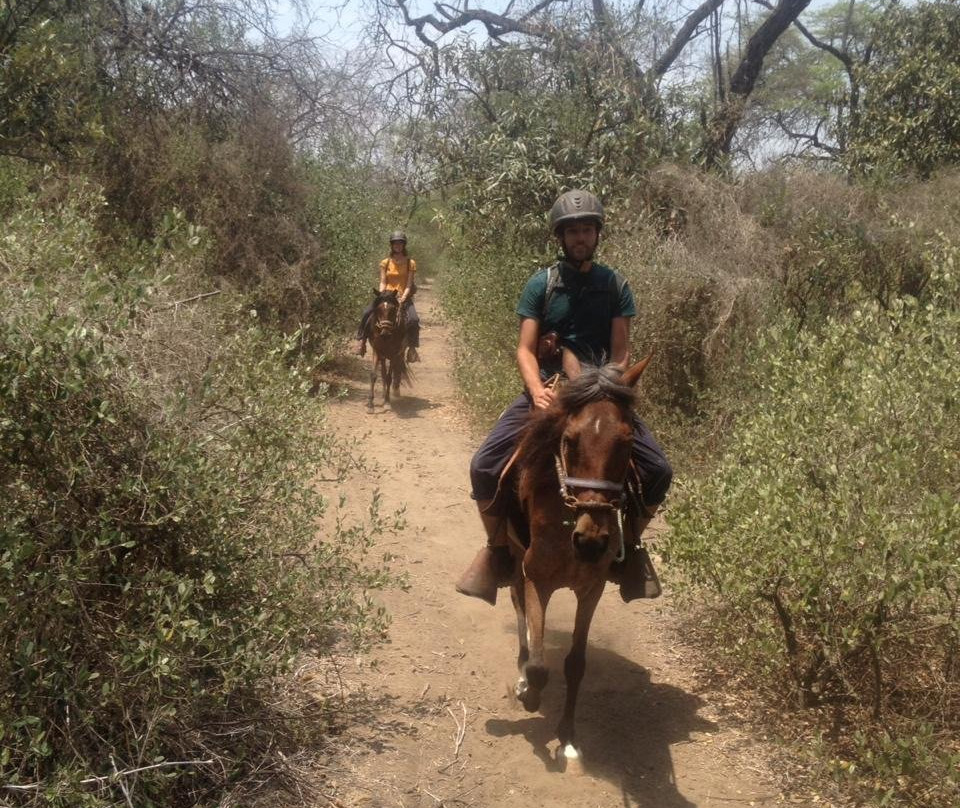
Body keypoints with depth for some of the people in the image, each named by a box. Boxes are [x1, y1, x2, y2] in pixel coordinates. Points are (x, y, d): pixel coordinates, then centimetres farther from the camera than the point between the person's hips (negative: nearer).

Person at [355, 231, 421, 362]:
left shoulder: (410, 263, 3)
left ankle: (412, 347, -18)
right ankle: (361, 340, -8)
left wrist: (402, 299, -18)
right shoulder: (385, 263, 8)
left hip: (404, 298, -2)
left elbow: (409, 285, -3)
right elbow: (382, 283, 4)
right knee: (366, 313, -22)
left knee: (413, 319, -30)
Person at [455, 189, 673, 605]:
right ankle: (498, 550, 5)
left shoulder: (615, 285, 5)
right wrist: (537, 390, -24)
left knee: (658, 472, -13)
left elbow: (620, 352, 2)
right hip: (546, 391, -1)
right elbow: (525, 350, -4)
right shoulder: (541, 284, 1)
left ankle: (626, 548, 12)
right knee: (484, 467, -19)